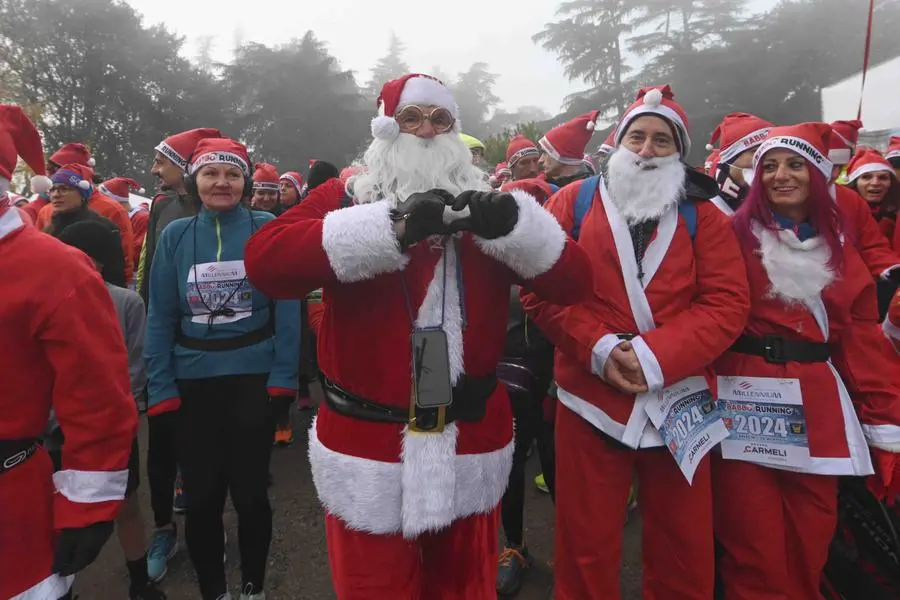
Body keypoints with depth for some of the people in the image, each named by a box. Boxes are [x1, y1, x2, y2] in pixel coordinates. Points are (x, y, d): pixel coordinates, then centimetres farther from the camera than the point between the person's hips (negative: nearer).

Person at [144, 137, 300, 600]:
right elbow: (160, 317, 2)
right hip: (192, 383, 2)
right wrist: (160, 388, -3)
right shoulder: (175, 236, 1)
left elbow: (287, 309, -5)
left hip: (254, 379, -2)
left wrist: (283, 378, -11)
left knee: (250, 491, 9)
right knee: (201, 495, 11)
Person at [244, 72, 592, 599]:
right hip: (368, 446, -2)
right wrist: (392, 227, -30)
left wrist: (512, 223, -23)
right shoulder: (342, 199, -2)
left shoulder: (483, 205, 5)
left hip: (471, 443, 3)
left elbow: (573, 281, -4)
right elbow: (264, 260, -21)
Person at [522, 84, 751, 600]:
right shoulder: (573, 202, 5)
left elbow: (728, 301, -4)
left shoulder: (703, 215, 7)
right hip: (591, 399, -1)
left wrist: (655, 356, -17)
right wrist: (598, 348, -16)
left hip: (678, 400, 2)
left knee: (684, 550, 15)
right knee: (588, 547, 11)